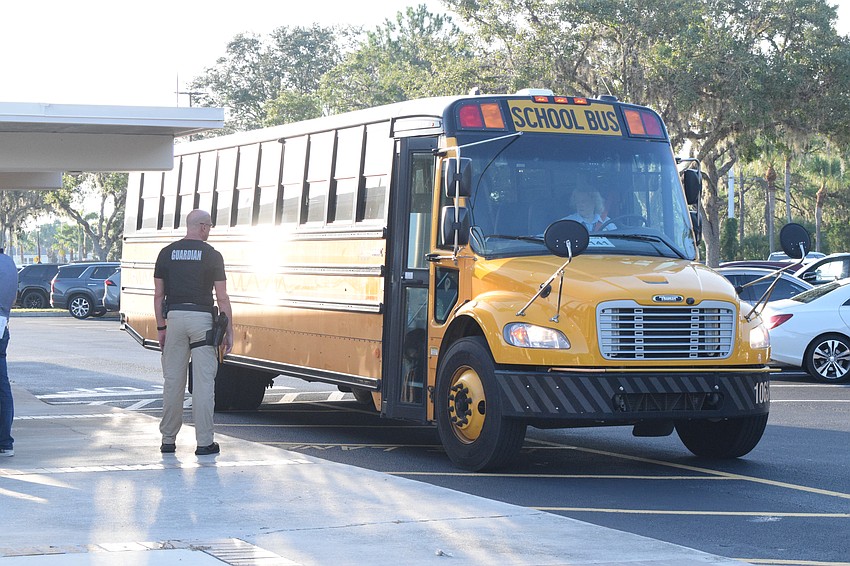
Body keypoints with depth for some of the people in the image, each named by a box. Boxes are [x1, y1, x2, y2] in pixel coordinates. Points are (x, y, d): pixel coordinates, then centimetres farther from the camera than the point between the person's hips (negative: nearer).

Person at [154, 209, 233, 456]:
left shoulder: (166, 253, 7)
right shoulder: (211, 255, -2)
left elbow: (158, 295, 8)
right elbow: (222, 298, -3)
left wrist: (160, 327, 14)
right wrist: (229, 331, 3)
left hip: (175, 317, 3)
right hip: (202, 319, -3)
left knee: (172, 381, 8)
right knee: (204, 382, -1)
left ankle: (168, 440, 13)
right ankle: (205, 442, -2)